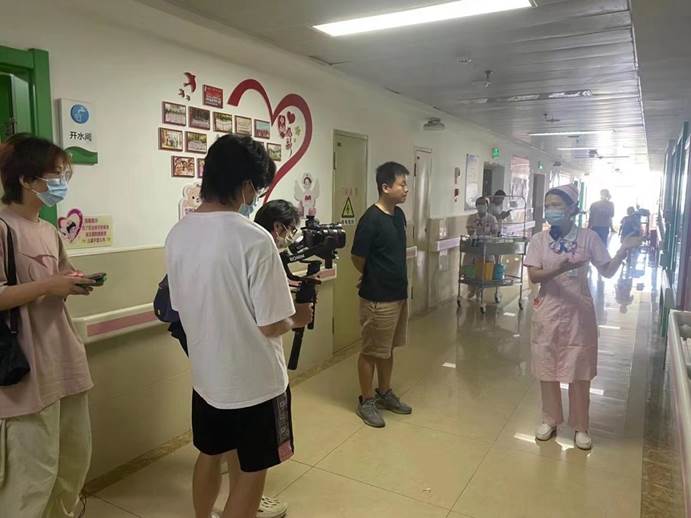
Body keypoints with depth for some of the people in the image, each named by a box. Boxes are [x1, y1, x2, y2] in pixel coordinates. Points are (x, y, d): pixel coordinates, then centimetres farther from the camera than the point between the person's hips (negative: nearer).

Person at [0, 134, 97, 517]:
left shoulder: (49, 231, 13)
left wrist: (74, 283, 3)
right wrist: (48, 286, -21)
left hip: (64, 359, 9)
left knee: (77, 457, 20)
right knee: (34, 472, 0)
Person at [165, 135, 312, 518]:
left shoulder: (177, 235, -3)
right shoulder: (254, 239, -24)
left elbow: (181, 306, 9)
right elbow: (270, 326, -22)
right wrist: (297, 318, 0)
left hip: (206, 374, 7)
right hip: (254, 381, -7)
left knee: (209, 455, 26)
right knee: (250, 472, 13)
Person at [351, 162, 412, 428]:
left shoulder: (399, 215, 6)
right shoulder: (371, 219, -20)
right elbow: (358, 259, -14)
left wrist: (392, 278, 13)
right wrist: (375, 279, 3)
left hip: (399, 294, 8)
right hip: (377, 299, -8)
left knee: (388, 349, 20)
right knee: (371, 351, 6)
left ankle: (384, 393, 35)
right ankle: (366, 401, 22)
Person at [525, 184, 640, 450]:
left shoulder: (588, 237, -5)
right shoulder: (539, 240, -3)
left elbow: (608, 272, -2)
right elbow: (533, 276, -11)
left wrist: (623, 250, -17)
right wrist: (558, 269, -27)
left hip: (578, 314, -1)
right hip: (548, 314, 1)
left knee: (579, 373, 8)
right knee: (547, 371, 11)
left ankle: (581, 427, 25)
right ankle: (550, 420, 30)